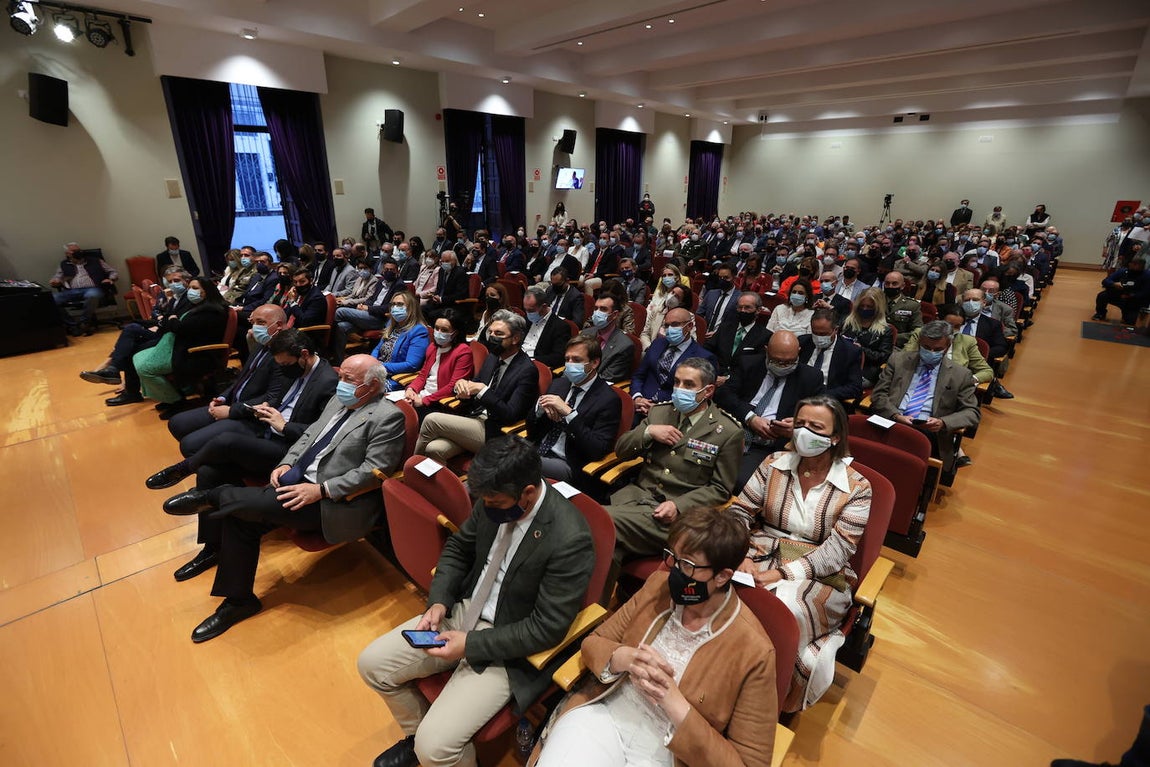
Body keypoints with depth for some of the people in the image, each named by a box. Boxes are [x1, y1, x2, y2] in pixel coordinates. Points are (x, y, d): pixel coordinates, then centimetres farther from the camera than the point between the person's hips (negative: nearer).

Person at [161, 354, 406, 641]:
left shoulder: (388, 417, -15)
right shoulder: (339, 399, 12)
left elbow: (373, 470, -20)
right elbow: (309, 435, 19)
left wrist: (320, 490, -22)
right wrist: (287, 464, 1)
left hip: (333, 502, -8)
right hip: (301, 480, 8)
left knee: (252, 505, -23)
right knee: (239, 518, -4)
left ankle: (212, 497, 11)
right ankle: (238, 600, 14)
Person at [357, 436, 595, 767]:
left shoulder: (569, 540, -30)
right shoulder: (494, 499, -11)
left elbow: (548, 627, -22)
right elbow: (458, 547, 7)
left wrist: (470, 645, -21)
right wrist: (438, 601, -8)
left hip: (509, 646, -6)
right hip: (464, 611, 7)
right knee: (372, 663, 4)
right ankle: (415, 736, 30)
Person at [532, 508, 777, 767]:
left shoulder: (753, 652, -15)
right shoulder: (658, 585, -3)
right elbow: (593, 643, 4)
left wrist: (675, 703, -21)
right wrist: (625, 658, -19)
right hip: (600, 712, 2)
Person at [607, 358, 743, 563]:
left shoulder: (728, 432, -1)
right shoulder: (659, 411, 13)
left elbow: (720, 489, 0)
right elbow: (620, 450, 14)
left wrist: (678, 506, -15)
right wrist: (648, 432, -6)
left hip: (680, 511, -4)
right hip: (637, 493, 5)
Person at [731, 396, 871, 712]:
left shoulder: (856, 488, -2)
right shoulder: (774, 464, 5)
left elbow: (838, 549, -10)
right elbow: (740, 511, 3)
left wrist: (784, 574, -20)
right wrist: (742, 556, -15)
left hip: (819, 578, -1)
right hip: (761, 560, 2)